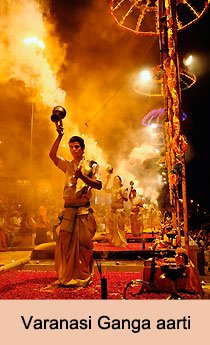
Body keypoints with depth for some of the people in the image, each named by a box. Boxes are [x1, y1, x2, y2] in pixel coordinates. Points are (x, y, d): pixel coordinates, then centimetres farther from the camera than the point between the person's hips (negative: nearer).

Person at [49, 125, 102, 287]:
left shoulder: (91, 165, 5)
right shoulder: (68, 165, 17)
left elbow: (99, 185, -4)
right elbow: (52, 155, 6)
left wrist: (83, 177, -18)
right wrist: (60, 136, -1)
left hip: (84, 210, -4)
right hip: (68, 210, 4)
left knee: (83, 244, -2)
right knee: (65, 244, 5)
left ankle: (83, 277, 13)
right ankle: (66, 277, 19)